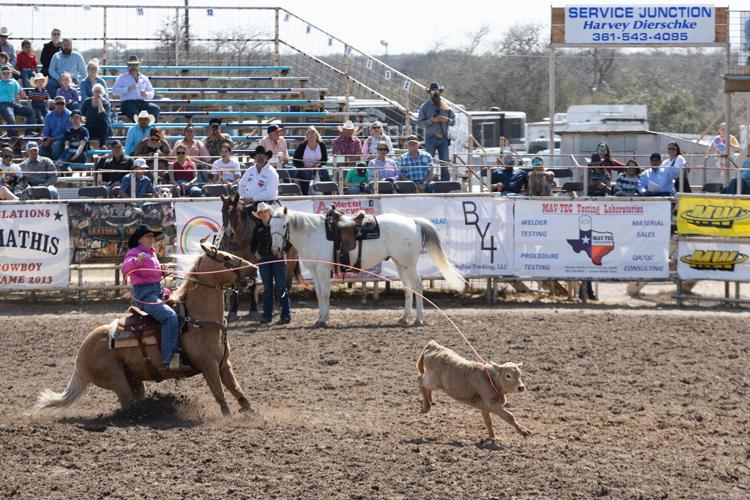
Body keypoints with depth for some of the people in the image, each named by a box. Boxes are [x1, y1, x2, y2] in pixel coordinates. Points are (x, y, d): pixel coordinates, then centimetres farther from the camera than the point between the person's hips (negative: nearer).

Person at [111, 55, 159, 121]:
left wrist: (146, 94, -3)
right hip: (127, 103, -4)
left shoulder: (144, 78, 22)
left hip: (141, 103, 4)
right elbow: (114, 91, -1)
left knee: (156, 109, -26)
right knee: (135, 113, -38)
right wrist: (128, 89, -13)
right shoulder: (122, 78, 13)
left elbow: (151, 94, 22)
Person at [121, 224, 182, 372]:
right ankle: (168, 360, -36)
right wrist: (136, 260, -41)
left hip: (156, 292, 10)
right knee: (170, 316, -29)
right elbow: (124, 269, -24)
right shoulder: (134, 252, -6)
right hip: (144, 294, -10)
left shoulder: (152, 253, 20)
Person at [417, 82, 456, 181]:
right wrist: (432, 120, -18)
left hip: (443, 138, 3)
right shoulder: (426, 106, 0)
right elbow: (419, 122, -4)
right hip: (431, 138, -3)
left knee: (445, 164, 3)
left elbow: (453, 121, 11)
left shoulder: (445, 105, 7)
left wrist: (447, 120, -11)